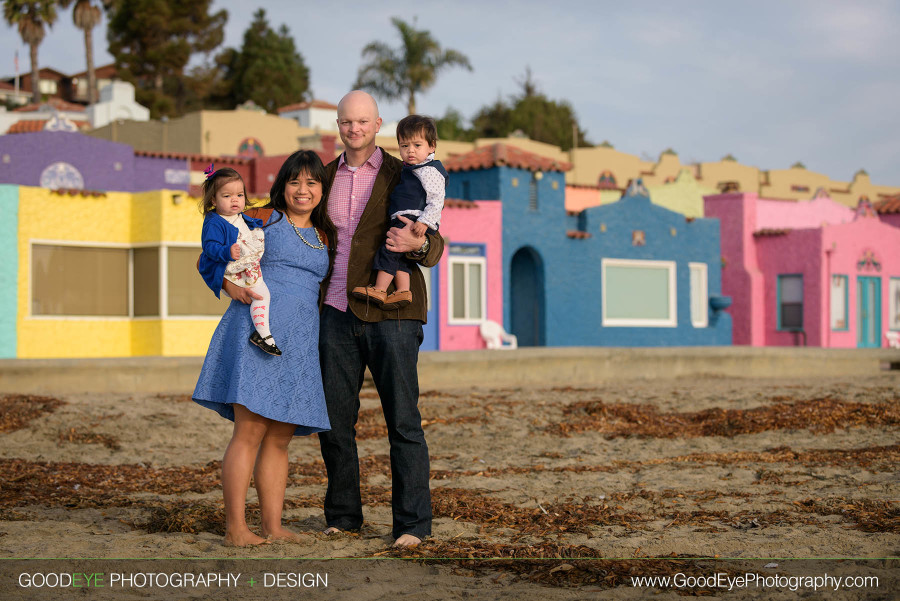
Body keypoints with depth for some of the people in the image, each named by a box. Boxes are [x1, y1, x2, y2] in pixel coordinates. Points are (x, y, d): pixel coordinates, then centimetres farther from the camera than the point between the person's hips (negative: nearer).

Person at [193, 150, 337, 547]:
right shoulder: (263, 219, 6)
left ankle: (272, 526, 10)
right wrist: (230, 286, -11)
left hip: (300, 340, 5)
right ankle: (235, 528, -10)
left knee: (280, 438, 7)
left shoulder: (325, 237, 20)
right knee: (250, 430, -12)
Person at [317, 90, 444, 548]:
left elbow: (434, 248, -3)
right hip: (337, 313, 4)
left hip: (390, 311, -4)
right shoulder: (325, 177, 13)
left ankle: (412, 523, 1)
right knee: (333, 419, 6)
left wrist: (417, 243, -25)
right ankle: (343, 514, 19)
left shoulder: (402, 177, 0)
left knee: (402, 419, -4)